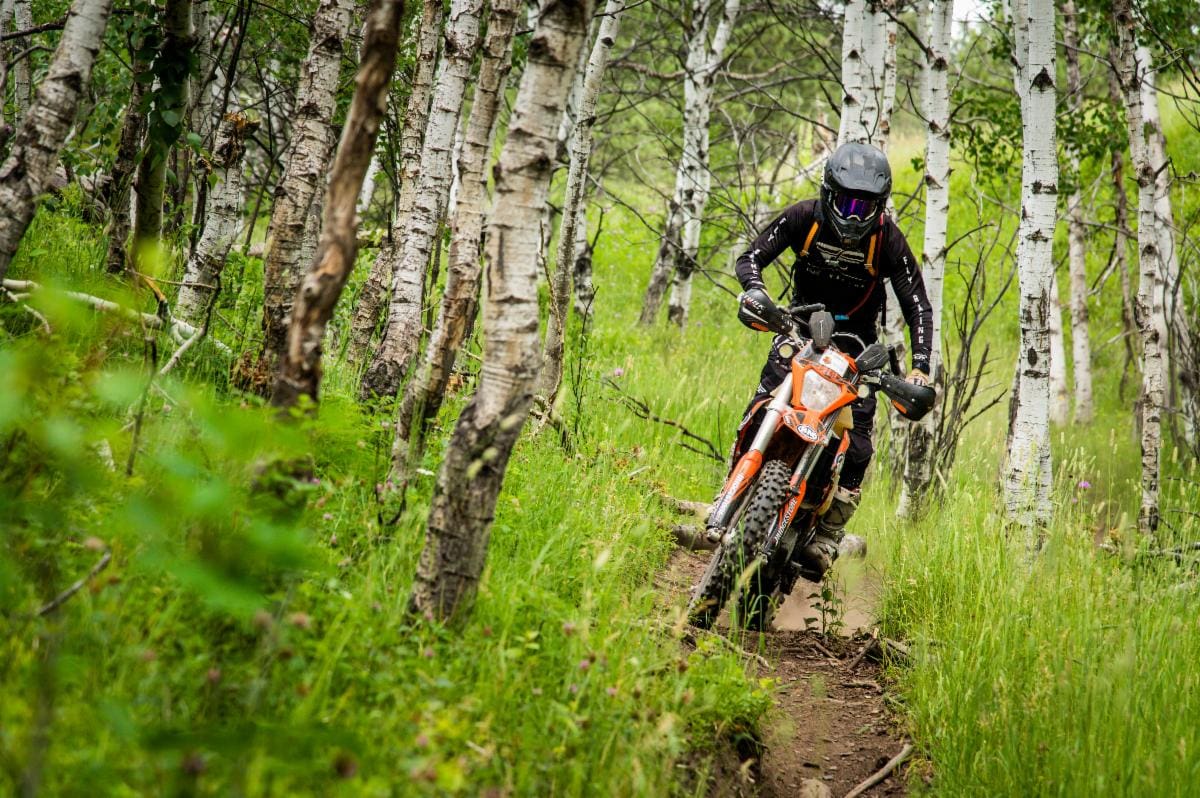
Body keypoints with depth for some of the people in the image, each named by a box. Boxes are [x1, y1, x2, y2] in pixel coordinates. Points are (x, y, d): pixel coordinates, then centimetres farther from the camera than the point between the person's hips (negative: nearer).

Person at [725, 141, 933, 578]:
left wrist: (920, 367, -29)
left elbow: (918, 306, -15)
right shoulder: (803, 217, -14)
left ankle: (826, 537, -5)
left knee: (855, 448, -14)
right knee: (759, 419, -19)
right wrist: (756, 291, -37)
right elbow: (750, 258, -13)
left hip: (856, 343, -1)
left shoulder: (887, 239, -18)